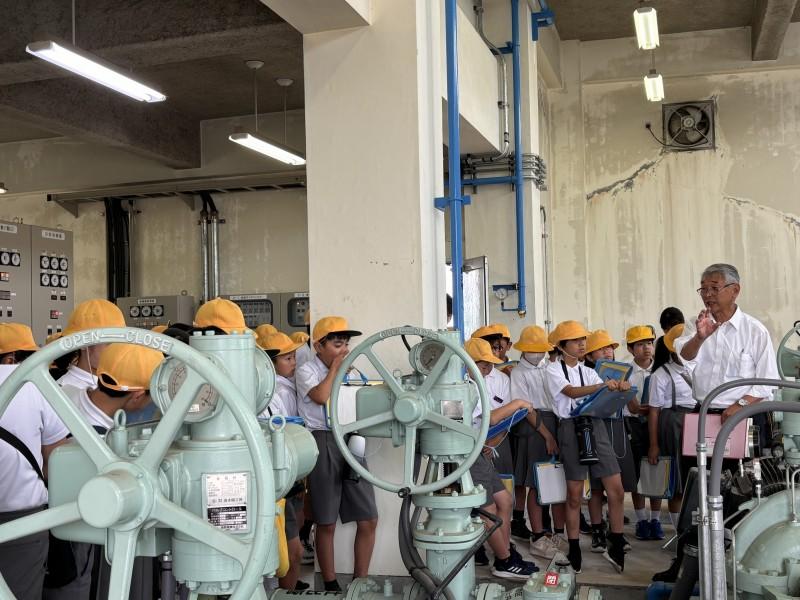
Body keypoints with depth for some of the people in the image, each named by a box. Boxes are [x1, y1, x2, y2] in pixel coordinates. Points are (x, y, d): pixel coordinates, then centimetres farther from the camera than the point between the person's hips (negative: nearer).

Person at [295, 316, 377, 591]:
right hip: (324, 444, -6)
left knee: (368, 520, 4)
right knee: (326, 523, 4)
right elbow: (321, 396, -20)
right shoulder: (306, 371, -1)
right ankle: (331, 585, 18)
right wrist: (334, 368, -10)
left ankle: (360, 582, 17)